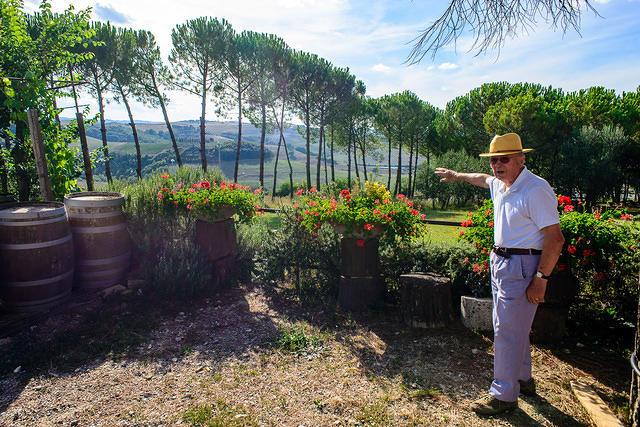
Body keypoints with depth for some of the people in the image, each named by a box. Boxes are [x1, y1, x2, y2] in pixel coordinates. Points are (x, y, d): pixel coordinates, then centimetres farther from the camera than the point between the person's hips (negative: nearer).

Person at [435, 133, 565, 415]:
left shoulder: (536, 190, -19)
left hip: (522, 265, -9)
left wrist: (540, 280, -21)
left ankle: (504, 395, 12)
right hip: (501, 261, 9)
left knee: (507, 331, -3)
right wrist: (457, 176, 46)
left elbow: (555, 238, -21)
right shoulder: (499, 185, 8)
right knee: (515, 327, 20)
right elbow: (483, 179, 34)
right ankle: (523, 379, 38)